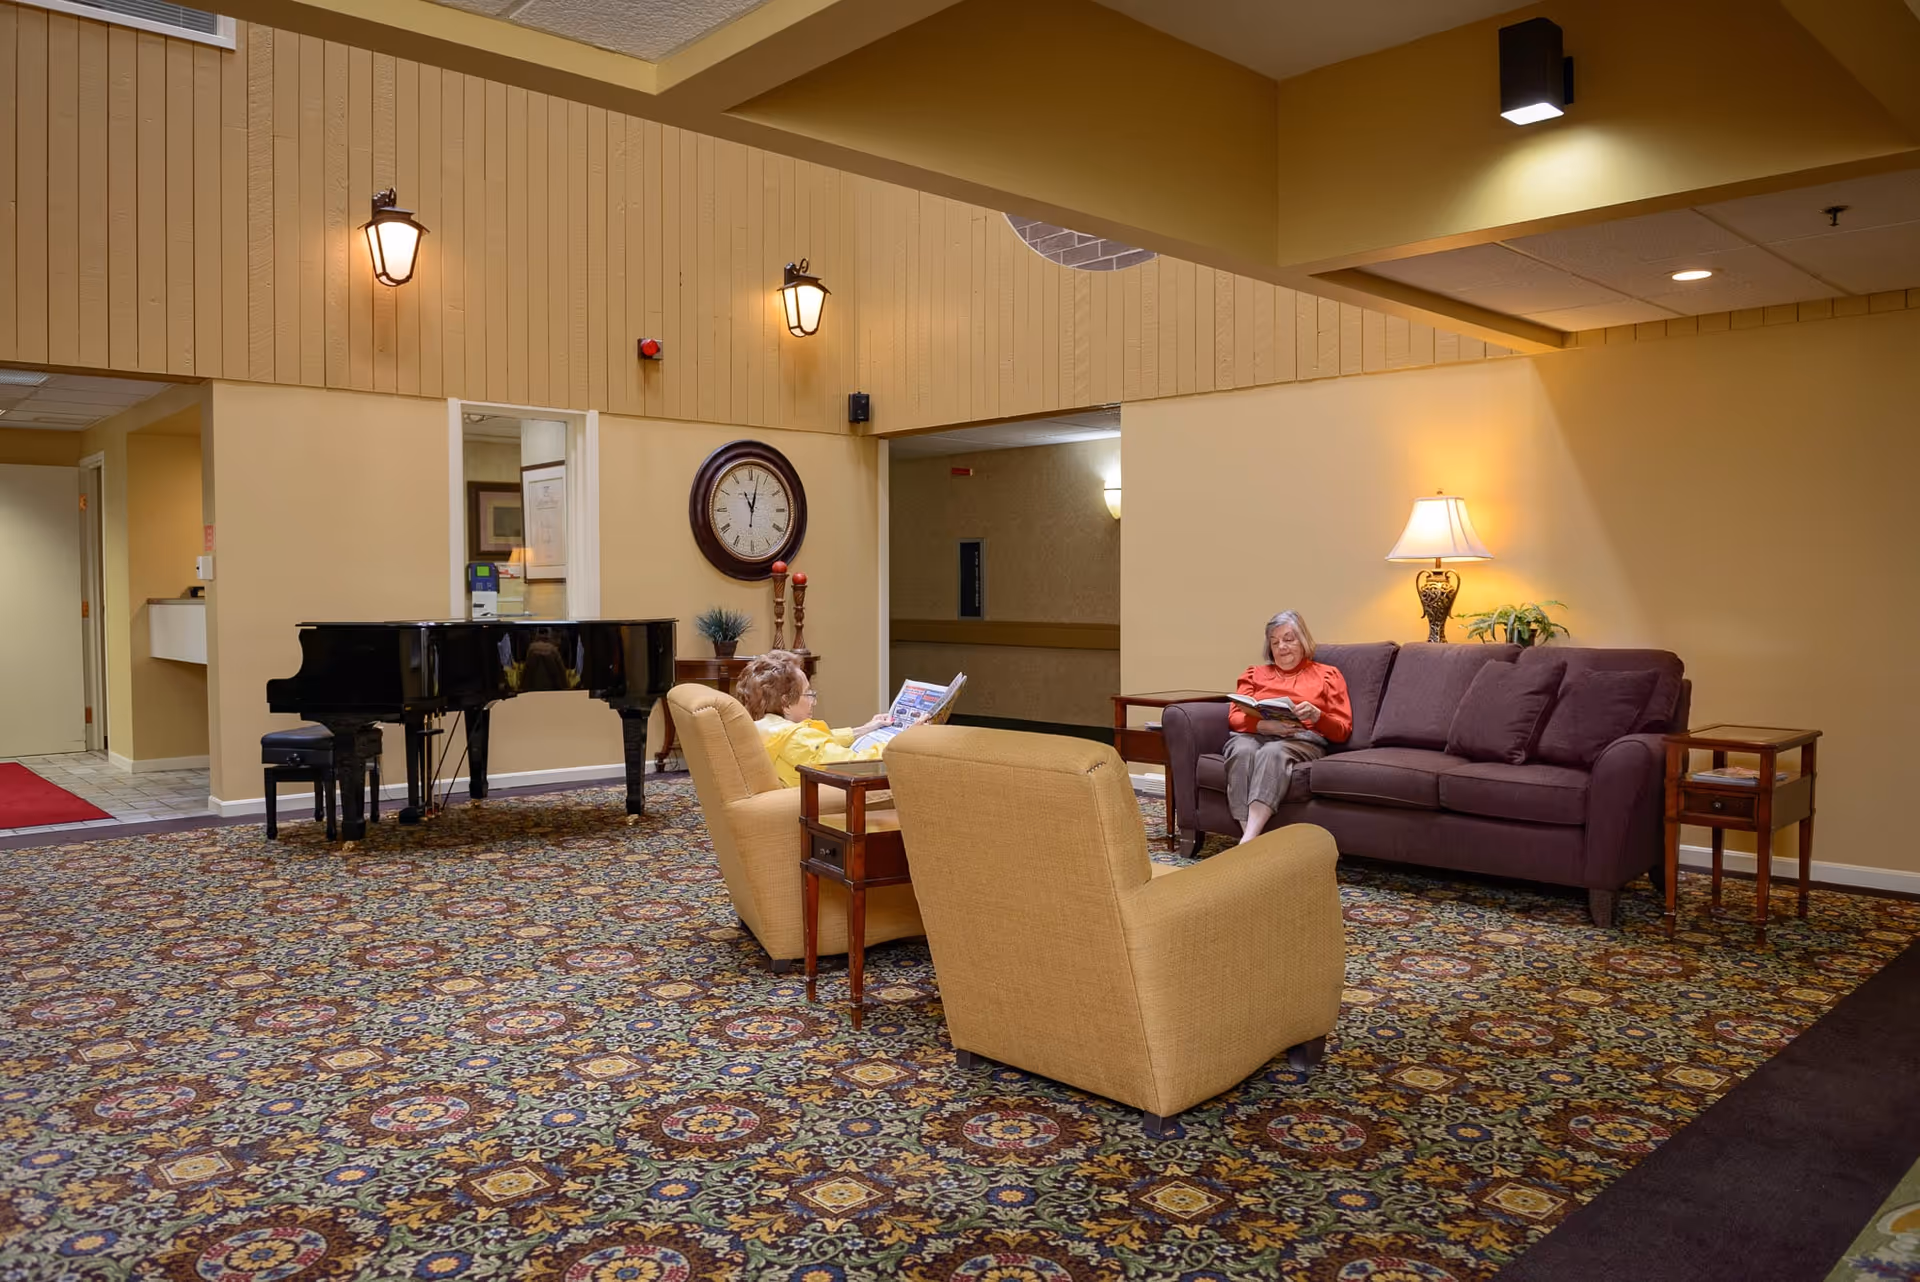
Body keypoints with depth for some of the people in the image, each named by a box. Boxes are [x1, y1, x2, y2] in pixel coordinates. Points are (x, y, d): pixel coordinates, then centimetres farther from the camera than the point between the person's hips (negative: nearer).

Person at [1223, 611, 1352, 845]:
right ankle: (1251, 840, -48)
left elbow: (1342, 731, 12)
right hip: (1255, 734, 2)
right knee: (1242, 751, -37)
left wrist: (1316, 715, -10)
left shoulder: (1327, 675, 21)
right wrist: (1266, 725, -10)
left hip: (1303, 739, -2)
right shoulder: (1255, 673, 27)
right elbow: (1235, 717, 11)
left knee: (1273, 752, -39)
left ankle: (1247, 842, -54)